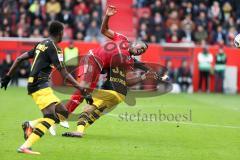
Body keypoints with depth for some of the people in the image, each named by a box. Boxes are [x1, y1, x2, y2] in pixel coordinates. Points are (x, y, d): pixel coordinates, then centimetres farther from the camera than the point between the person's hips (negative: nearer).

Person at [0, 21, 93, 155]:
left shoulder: (41, 44, 18)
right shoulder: (53, 47, -10)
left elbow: (19, 59, 21)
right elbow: (65, 74, -14)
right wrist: (83, 91, -14)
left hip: (34, 85, 10)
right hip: (40, 86, -10)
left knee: (63, 113, 11)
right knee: (51, 116, -22)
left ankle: (30, 125, 2)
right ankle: (25, 147, -32)